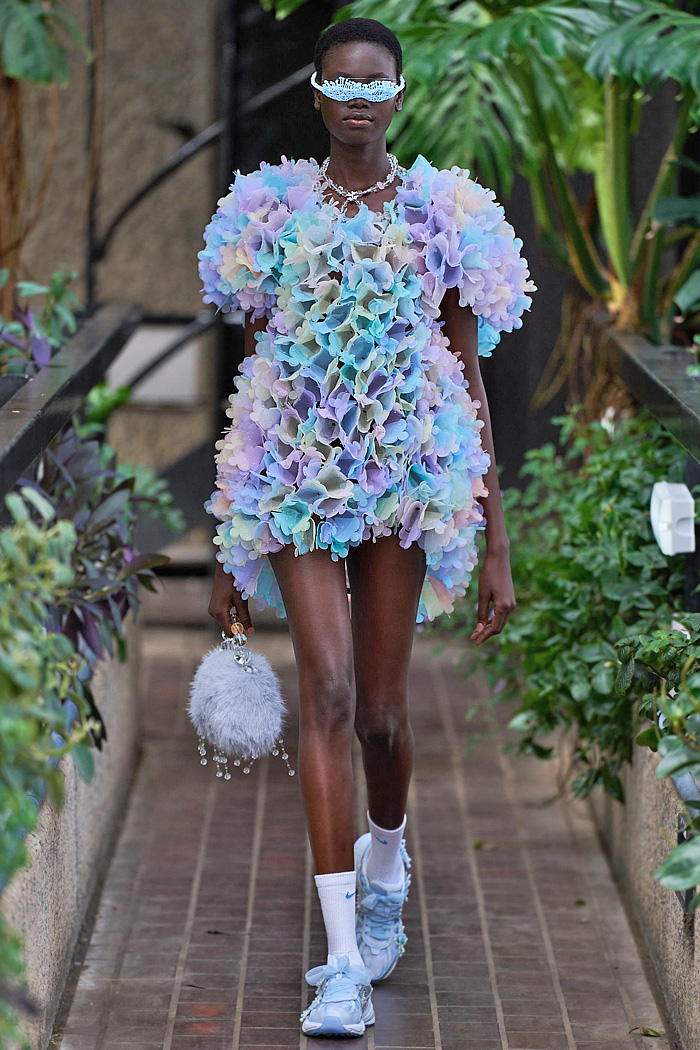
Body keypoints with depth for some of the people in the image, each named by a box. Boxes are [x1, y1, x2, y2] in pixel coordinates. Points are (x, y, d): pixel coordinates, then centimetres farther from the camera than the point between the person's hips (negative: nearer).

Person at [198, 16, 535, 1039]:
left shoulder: (445, 215, 4)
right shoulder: (272, 213, 6)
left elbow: (470, 387, 5)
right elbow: (252, 385, 10)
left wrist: (498, 546, 2)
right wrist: (227, 551, 9)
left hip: (411, 475, 0)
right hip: (294, 476, 0)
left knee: (381, 709, 5)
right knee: (328, 689, -15)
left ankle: (385, 866, 40)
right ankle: (346, 962, -15)